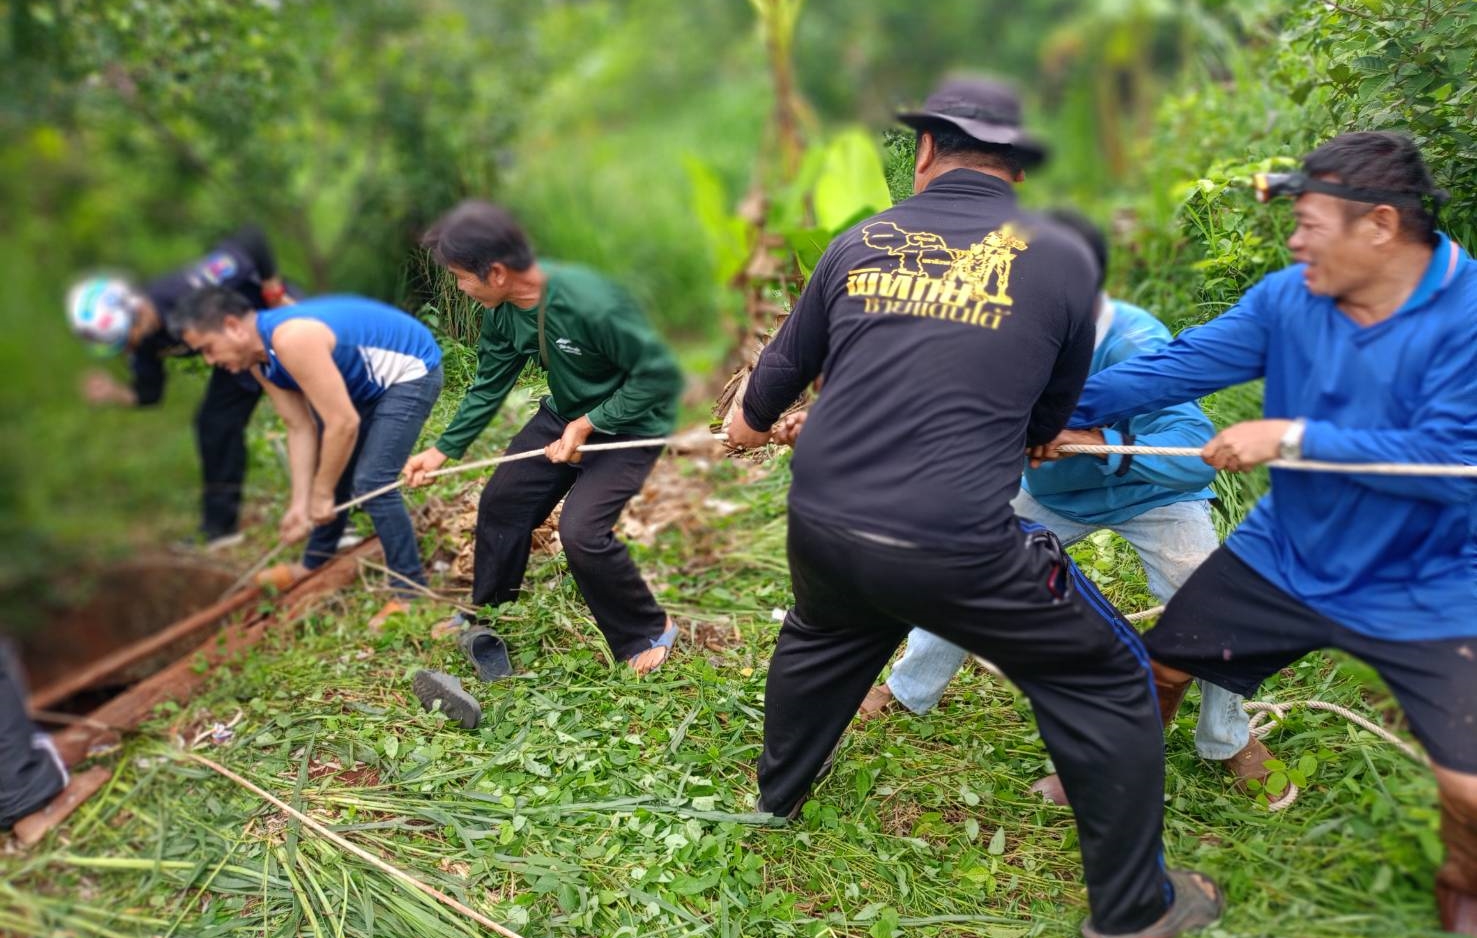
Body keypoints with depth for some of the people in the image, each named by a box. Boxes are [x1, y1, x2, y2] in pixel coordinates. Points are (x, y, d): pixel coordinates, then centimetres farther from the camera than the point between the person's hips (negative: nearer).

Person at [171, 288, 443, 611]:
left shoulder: (291, 340, -32)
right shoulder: (260, 360, -2)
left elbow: (344, 424, -31)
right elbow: (301, 428, 0)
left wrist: (321, 494, -18)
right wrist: (300, 503, -4)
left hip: (411, 369, -10)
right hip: (368, 382, 10)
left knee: (370, 482, -17)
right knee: (332, 468, 17)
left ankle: (411, 589, -5)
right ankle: (315, 564, 36)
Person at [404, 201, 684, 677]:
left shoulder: (590, 303, -35)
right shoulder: (503, 310, -10)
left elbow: (660, 374, -27)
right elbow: (489, 384, 5)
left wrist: (588, 424, -25)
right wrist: (444, 449, 5)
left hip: (628, 425, -8)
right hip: (565, 414, 8)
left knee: (581, 530, -21)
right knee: (501, 502, 10)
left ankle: (649, 632, 5)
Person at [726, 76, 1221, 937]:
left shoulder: (860, 243, 7)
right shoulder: (1064, 257, 0)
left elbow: (786, 365, 21)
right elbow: (1051, 417, 13)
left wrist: (752, 423, 43)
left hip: (823, 526, 4)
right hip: (959, 547, -4)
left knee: (820, 639, 36)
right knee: (1107, 681, 18)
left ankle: (774, 796, 56)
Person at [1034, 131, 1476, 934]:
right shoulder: (1288, 298, -10)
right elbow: (1178, 366, -12)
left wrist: (1295, 436, -32)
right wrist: (1068, 407, -20)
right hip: (1286, 557, 4)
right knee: (1159, 663, 12)